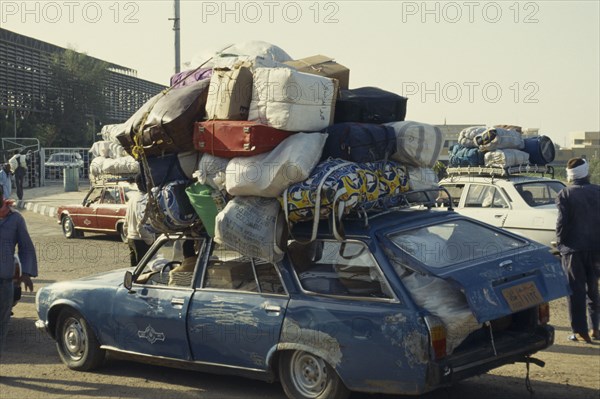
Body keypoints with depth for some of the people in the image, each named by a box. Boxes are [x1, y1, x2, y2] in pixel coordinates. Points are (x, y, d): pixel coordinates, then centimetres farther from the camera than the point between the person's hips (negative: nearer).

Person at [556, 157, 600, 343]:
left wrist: (560, 242, 0)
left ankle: (581, 331, 0)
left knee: (576, 290, 2)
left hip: (573, 248, -4)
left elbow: (562, 222, -13)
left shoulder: (565, 194, -9)